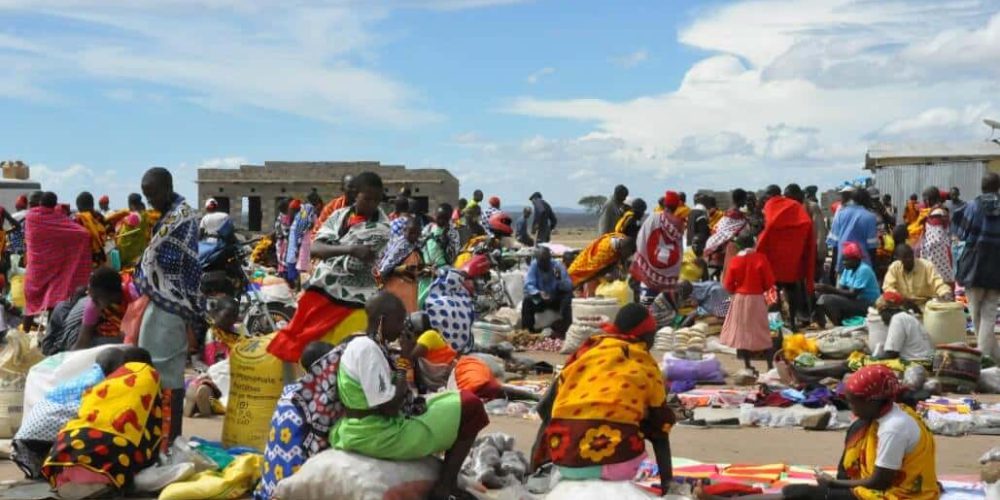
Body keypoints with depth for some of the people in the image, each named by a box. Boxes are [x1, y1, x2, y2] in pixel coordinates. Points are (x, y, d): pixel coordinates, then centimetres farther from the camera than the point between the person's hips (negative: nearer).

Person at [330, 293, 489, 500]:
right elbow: (388, 407, -24)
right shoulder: (367, 349, -21)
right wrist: (404, 367, -11)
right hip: (378, 436, -10)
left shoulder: (367, 345, 9)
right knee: (470, 406, -6)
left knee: (453, 401, 27)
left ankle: (446, 482, 22)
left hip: (370, 429, 10)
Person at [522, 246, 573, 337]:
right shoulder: (534, 265, -11)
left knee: (567, 297, -30)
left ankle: (561, 330, -30)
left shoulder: (558, 265, -13)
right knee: (527, 300, -29)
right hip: (539, 299, 0)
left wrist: (560, 279, -40)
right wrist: (538, 293, -39)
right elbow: (528, 285, -19)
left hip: (556, 300, 0)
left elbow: (569, 286, -19)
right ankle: (527, 331, -24)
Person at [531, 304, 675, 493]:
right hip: (614, 461, -3)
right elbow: (660, 429, 13)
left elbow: (547, 408, 16)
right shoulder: (647, 367, 13)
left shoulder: (587, 350, 16)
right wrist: (667, 480, 21)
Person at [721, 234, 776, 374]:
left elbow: (728, 284, -3)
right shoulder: (760, 258, -10)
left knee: (742, 331, 9)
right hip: (757, 298, -1)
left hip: (739, 299, 1)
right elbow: (769, 282, -7)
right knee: (761, 331, 6)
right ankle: (770, 364, 5)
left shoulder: (735, 260, -6)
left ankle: (747, 364, 9)